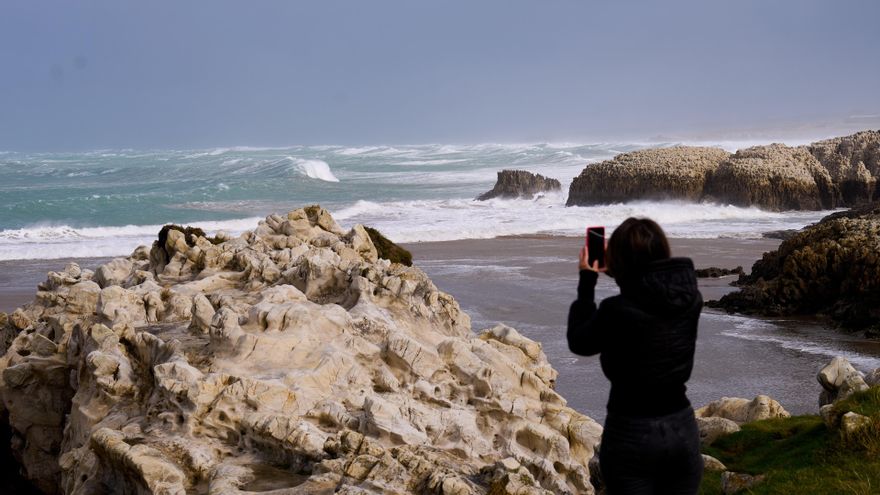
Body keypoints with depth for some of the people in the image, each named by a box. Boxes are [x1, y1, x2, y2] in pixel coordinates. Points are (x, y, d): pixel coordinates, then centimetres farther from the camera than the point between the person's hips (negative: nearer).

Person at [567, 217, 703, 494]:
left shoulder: (616, 310, -20)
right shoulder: (691, 298, -5)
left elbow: (579, 343, -1)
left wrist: (587, 282, 3)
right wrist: (620, 269, 20)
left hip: (632, 433, -4)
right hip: (682, 429, 5)